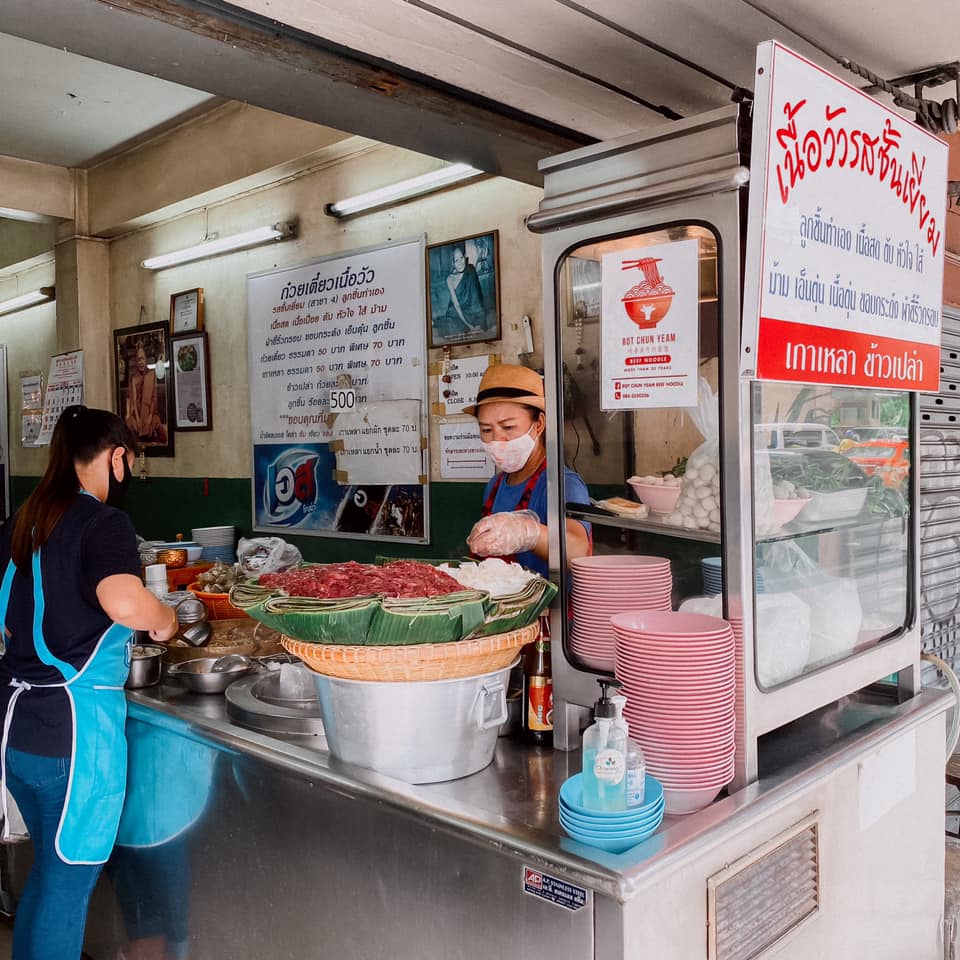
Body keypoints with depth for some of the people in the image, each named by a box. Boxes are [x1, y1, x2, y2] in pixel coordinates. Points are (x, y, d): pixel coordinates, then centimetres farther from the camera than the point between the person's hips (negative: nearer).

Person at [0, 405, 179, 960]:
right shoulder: (104, 522, -14)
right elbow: (124, 602, -33)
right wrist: (165, 618, -14)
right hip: (75, 726, -8)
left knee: (50, 869, 24)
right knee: (68, 883, 8)